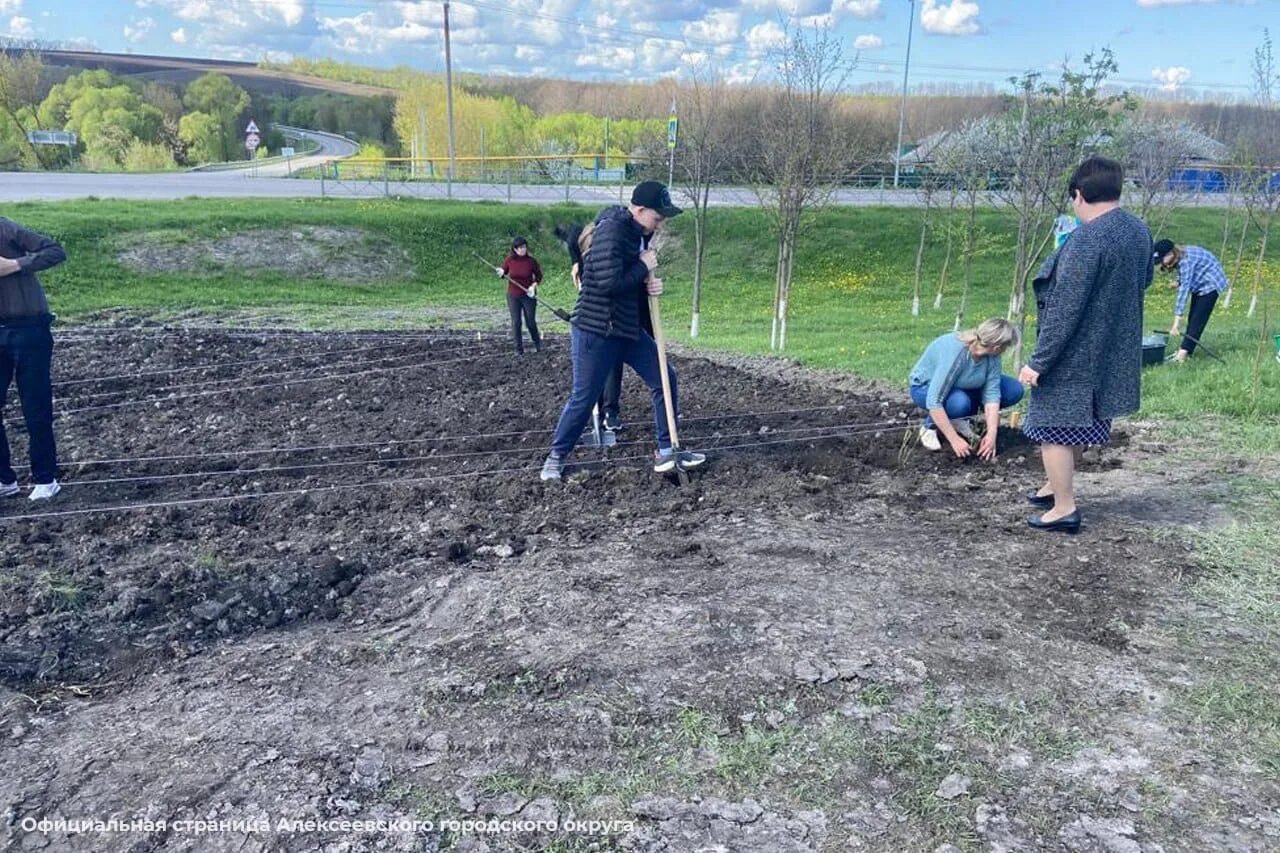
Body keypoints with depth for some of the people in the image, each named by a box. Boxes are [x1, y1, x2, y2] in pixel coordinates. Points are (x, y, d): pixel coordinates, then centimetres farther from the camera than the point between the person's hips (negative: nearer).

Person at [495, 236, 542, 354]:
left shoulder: (531, 260, -9)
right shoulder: (509, 260, -6)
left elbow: (539, 276, 2)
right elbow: (504, 272, 8)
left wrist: (534, 285, -14)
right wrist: (501, 273, -14)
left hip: (528, 295, -1)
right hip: (513, 296, 1)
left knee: (530, 322, 5)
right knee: (516, 322, 2)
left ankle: (537, 343, 31)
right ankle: (519, 348, 12)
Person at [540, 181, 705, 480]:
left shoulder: (639, 233, 8)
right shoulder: (610, 231, -21)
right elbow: (609, 282, -30)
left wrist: (651, 283, -3)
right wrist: (644, 267, -16)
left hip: (629, 328, 9)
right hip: (595, 332, -9)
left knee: (665, 380, 7)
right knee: (583, 399, 1)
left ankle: (666, 452, 17)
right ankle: (556, 457, 21)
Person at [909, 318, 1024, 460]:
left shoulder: (991, 352, -19)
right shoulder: (953, 352, -38)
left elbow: (991, 392, -19)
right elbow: (934, 401, -39)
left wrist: (991, 434, -27)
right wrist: (955, 439, -37)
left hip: (962, 387, 6)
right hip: (926, 388, -6)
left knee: (1014, 390, -9)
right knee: (959, 402, -39)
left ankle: (959, 419, 7)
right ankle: (930, 425, -7)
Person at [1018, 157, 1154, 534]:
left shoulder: (1087, 239, -24)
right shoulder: (1139, 231, 3)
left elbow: (1064, 309, -25)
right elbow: (1144, 280, 20)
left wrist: (1038, 361, -20)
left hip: (1075, 356, -9)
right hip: (1115, 352, 9)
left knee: (1053, 428, 4)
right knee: (1078, 425, 22)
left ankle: (1064, 508, 11)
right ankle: (1059, 486, 36)